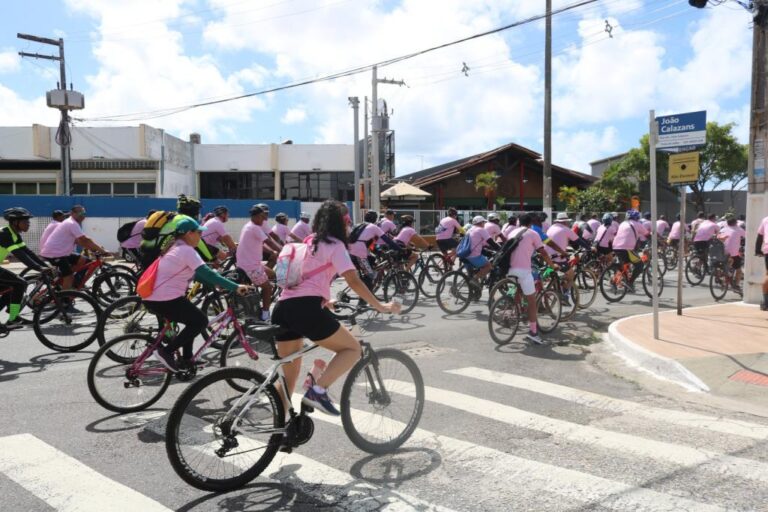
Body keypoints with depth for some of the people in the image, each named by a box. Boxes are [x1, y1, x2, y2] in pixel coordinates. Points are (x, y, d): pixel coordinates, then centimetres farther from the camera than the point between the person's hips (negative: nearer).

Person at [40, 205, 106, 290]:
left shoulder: (71, 223, 15)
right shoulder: (72, 224, -18)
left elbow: (79, 241, 12)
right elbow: (85, 240, -25)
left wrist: (94, 249, 1)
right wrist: (101, 250, -22)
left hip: (60, 251, 10)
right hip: (53, 252, -10)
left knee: (83, 260, 7)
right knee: (69, 277, -11)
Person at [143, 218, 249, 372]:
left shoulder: (176, 248, 16)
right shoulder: (186, 250, -14)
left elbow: (195, 274, 19)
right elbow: (208, 274, -20)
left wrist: (215, 284, 11)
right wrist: (236, 287, -20)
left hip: (152, 298, 10)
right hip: (165, 300, -10)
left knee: (193, 320, 22)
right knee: (201, 321, 0)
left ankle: (186, 359, 24)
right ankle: (166, 351, -1)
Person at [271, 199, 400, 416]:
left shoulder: (307, 242, 26)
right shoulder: (334, 244, 3)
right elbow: (353, 281, -9)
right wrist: (379, 306, -5)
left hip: (282, 308, 8)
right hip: (306, 308, -8)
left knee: (289, 376, 18)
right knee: (353, 348, 6)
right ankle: (318, 391, -10)